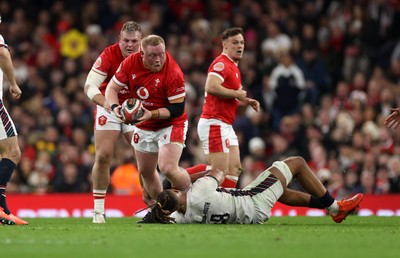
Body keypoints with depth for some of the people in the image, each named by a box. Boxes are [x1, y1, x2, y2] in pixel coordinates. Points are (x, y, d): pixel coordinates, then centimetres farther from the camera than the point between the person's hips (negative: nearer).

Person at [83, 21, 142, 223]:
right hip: (109, 108, -2)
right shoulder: (109, 55, -21)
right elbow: (89, 86, -25)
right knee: (103, 156, -9)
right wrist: (107, 104, -42)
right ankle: (98, 209, 1)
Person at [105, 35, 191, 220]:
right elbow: (112, 88, -4)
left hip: (170, 125, -6)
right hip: (144, 127, 6)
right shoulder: (130, 63, -14)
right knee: (145, 171, 14)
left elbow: (177, 109, -24)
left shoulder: (173, 73, -28)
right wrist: (115, 106, -24)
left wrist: (152, 114, -34)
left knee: (168, 169, -22)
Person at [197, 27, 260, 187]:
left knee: (235, 169, 9)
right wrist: (237, 94, -17)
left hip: (226, 126, 11)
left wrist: (246, 102, 10)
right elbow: (211, 87, -30)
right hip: (214, 124, -11)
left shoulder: (233, 66, 20)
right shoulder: (222, 63, -12)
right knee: (220, 172, -13)